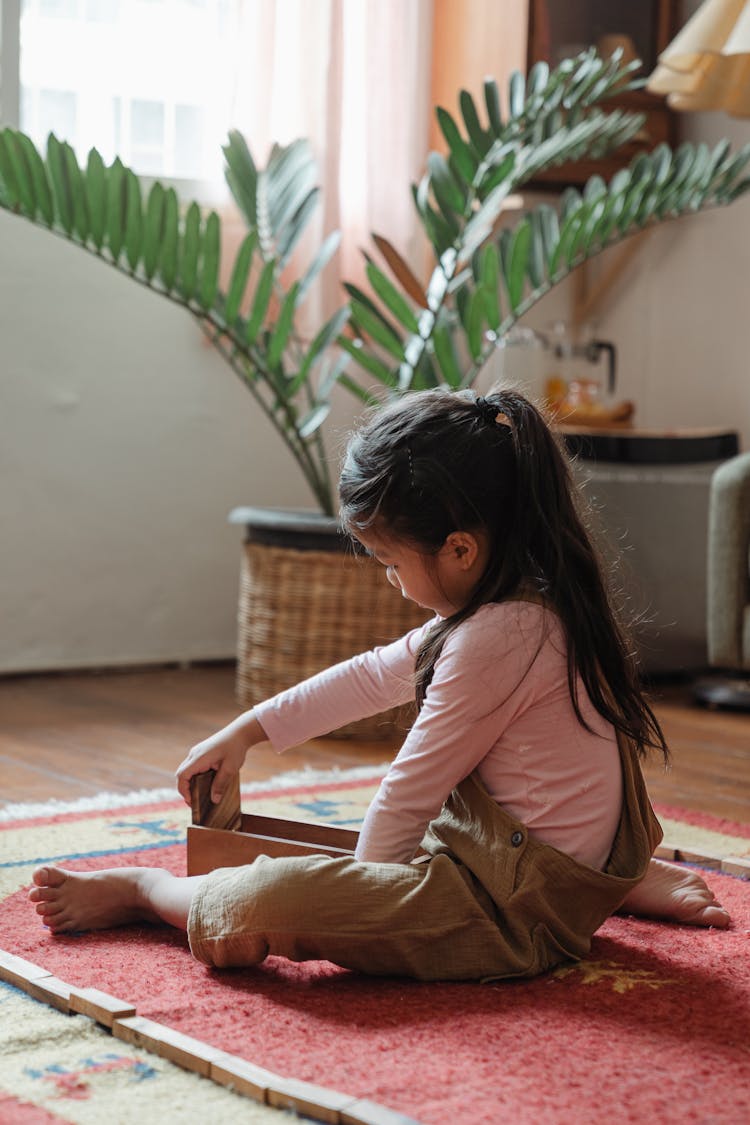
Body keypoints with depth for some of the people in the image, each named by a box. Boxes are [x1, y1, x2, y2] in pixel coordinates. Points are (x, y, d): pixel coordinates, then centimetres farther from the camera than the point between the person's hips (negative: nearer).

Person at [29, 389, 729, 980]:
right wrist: (247, 730, 21)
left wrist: (361, 886, 2)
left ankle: (143, 891, 9)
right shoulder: (530, 605, 8)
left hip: (516, 914, -10)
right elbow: (375, 675, 18)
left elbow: (408, 792, -16)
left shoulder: (496, 638, -24)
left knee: (259, 903, -23)